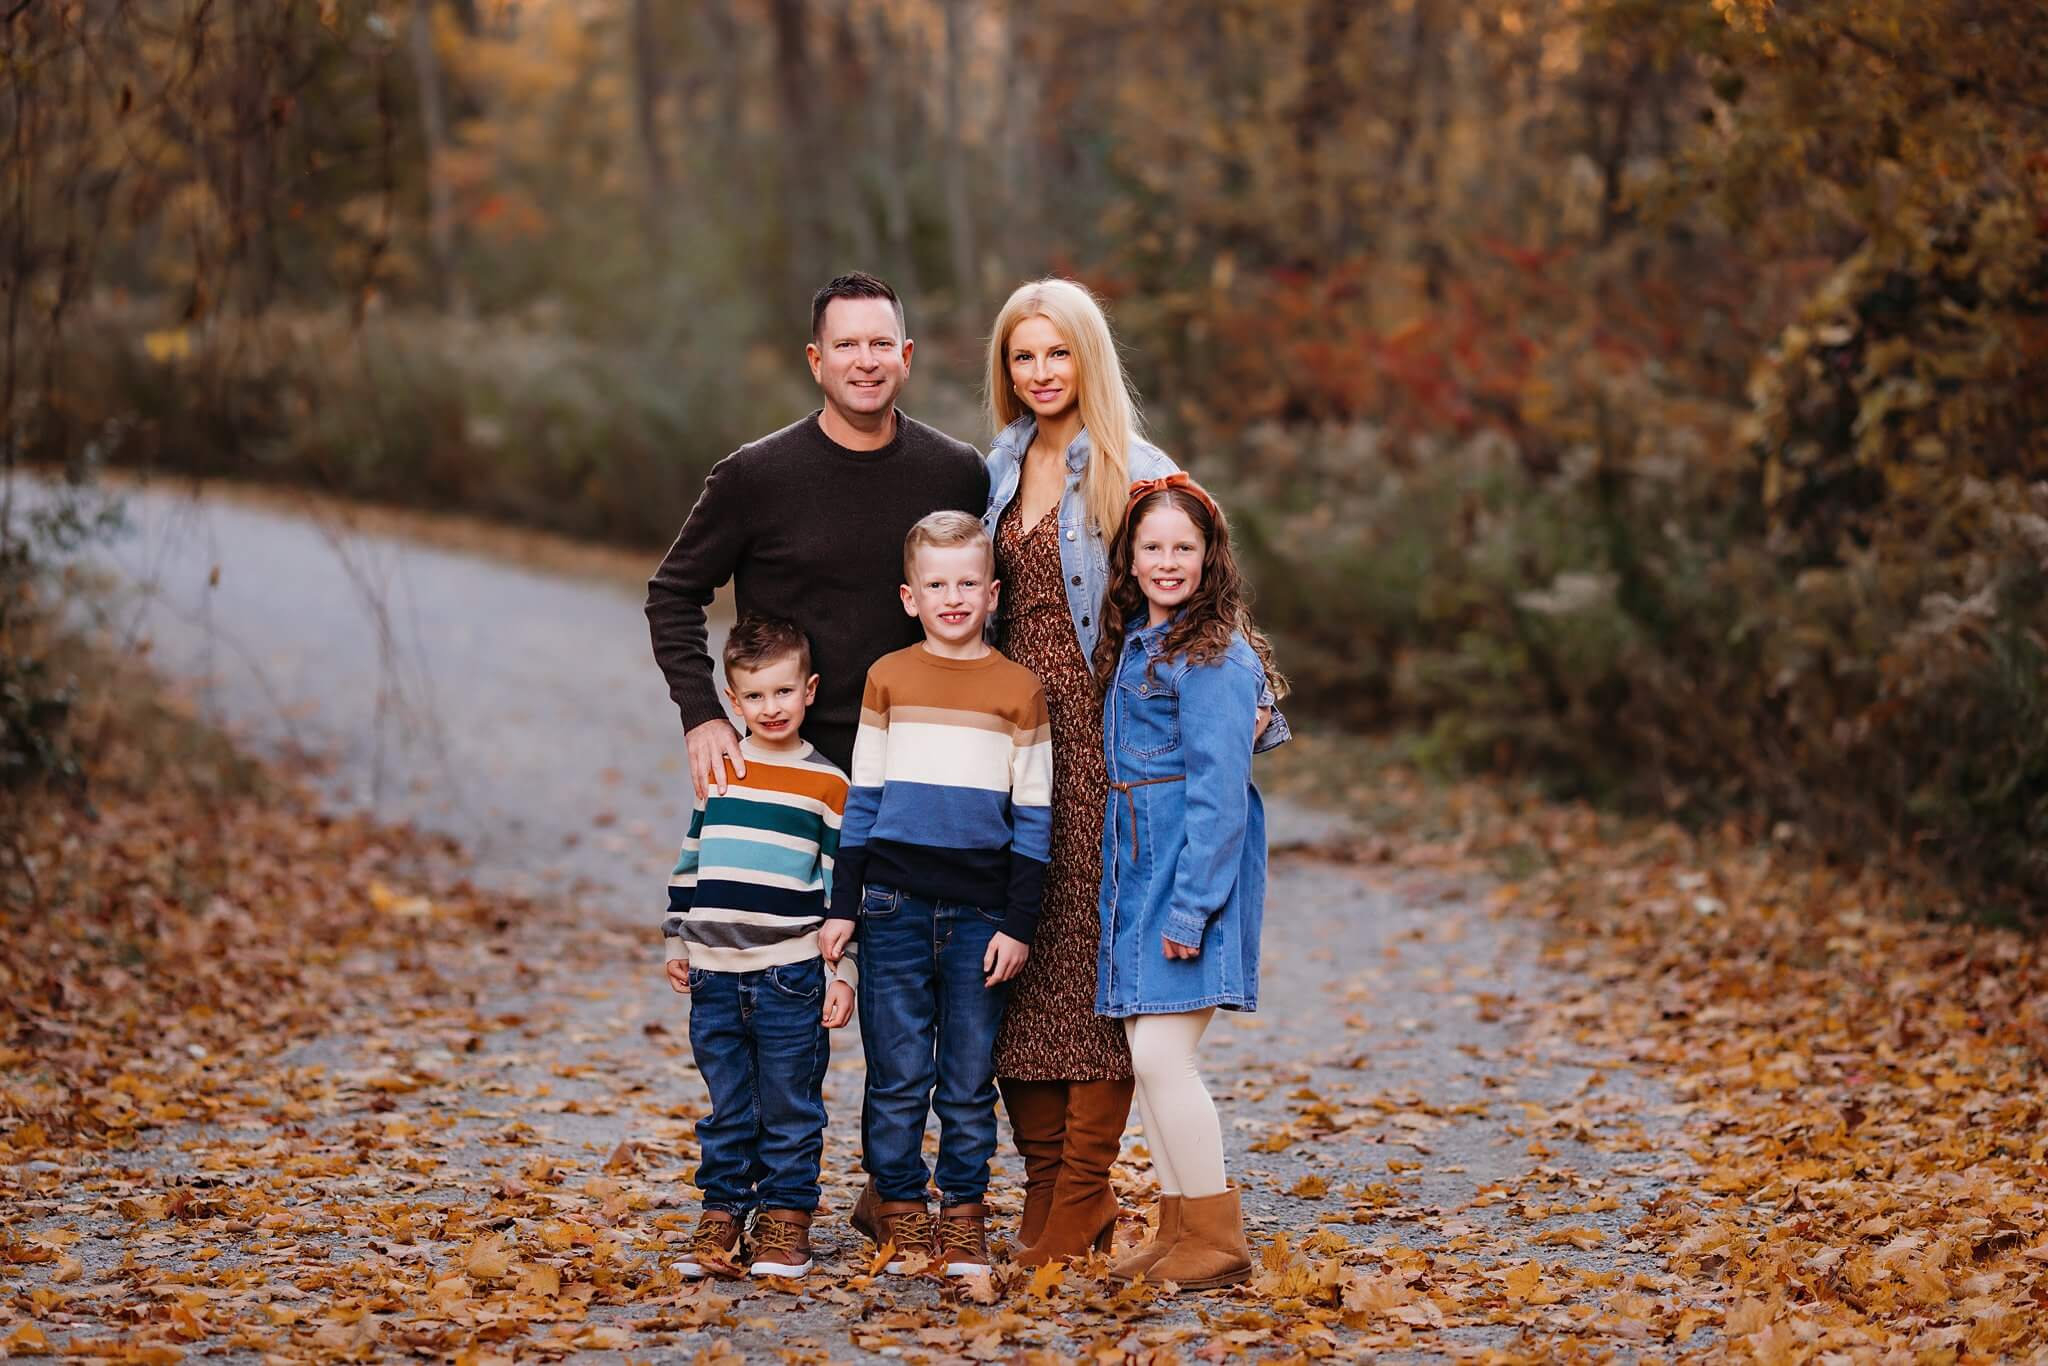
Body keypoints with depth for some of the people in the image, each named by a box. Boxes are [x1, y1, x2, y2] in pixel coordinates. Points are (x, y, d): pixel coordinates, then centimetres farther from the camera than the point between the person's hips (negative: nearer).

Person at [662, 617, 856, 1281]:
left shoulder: (828, 785, -1)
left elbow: (844, 882, 0)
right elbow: (688, 862, 18)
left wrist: (843, 972, -3)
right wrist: (677, 943, 17)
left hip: (791, 977, -3)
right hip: (715, 976, 3)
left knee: (790, 1110, 4)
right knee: (727, 1111, 8)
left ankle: (786, 1223, 13)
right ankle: (721, 1218, 15)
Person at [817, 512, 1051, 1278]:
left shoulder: (1018, 688, 3)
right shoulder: (888, 678, 6)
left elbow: (1033, 817, 4)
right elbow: (861, 799, 9)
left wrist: (1019, 924, -1)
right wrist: (844, 906, 4)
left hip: (980, 911, 0)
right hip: (894, 904, 0)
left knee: (970, 1076, 4)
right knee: (897, 1071, 3)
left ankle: (964, 1215, 14)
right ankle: (898, 1207, 14)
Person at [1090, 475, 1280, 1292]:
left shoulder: (1215, 655, -13)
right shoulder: (1134, 643, 14)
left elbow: (1219, 790, -17)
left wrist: (1190, 906, -21)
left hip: (1193, 865, -9)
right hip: (1135, 863, 9)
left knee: (1161, 1054, -11)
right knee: (1145, 1056, 9)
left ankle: (1218, 1241, -2)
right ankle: (1178, 1231, 17)